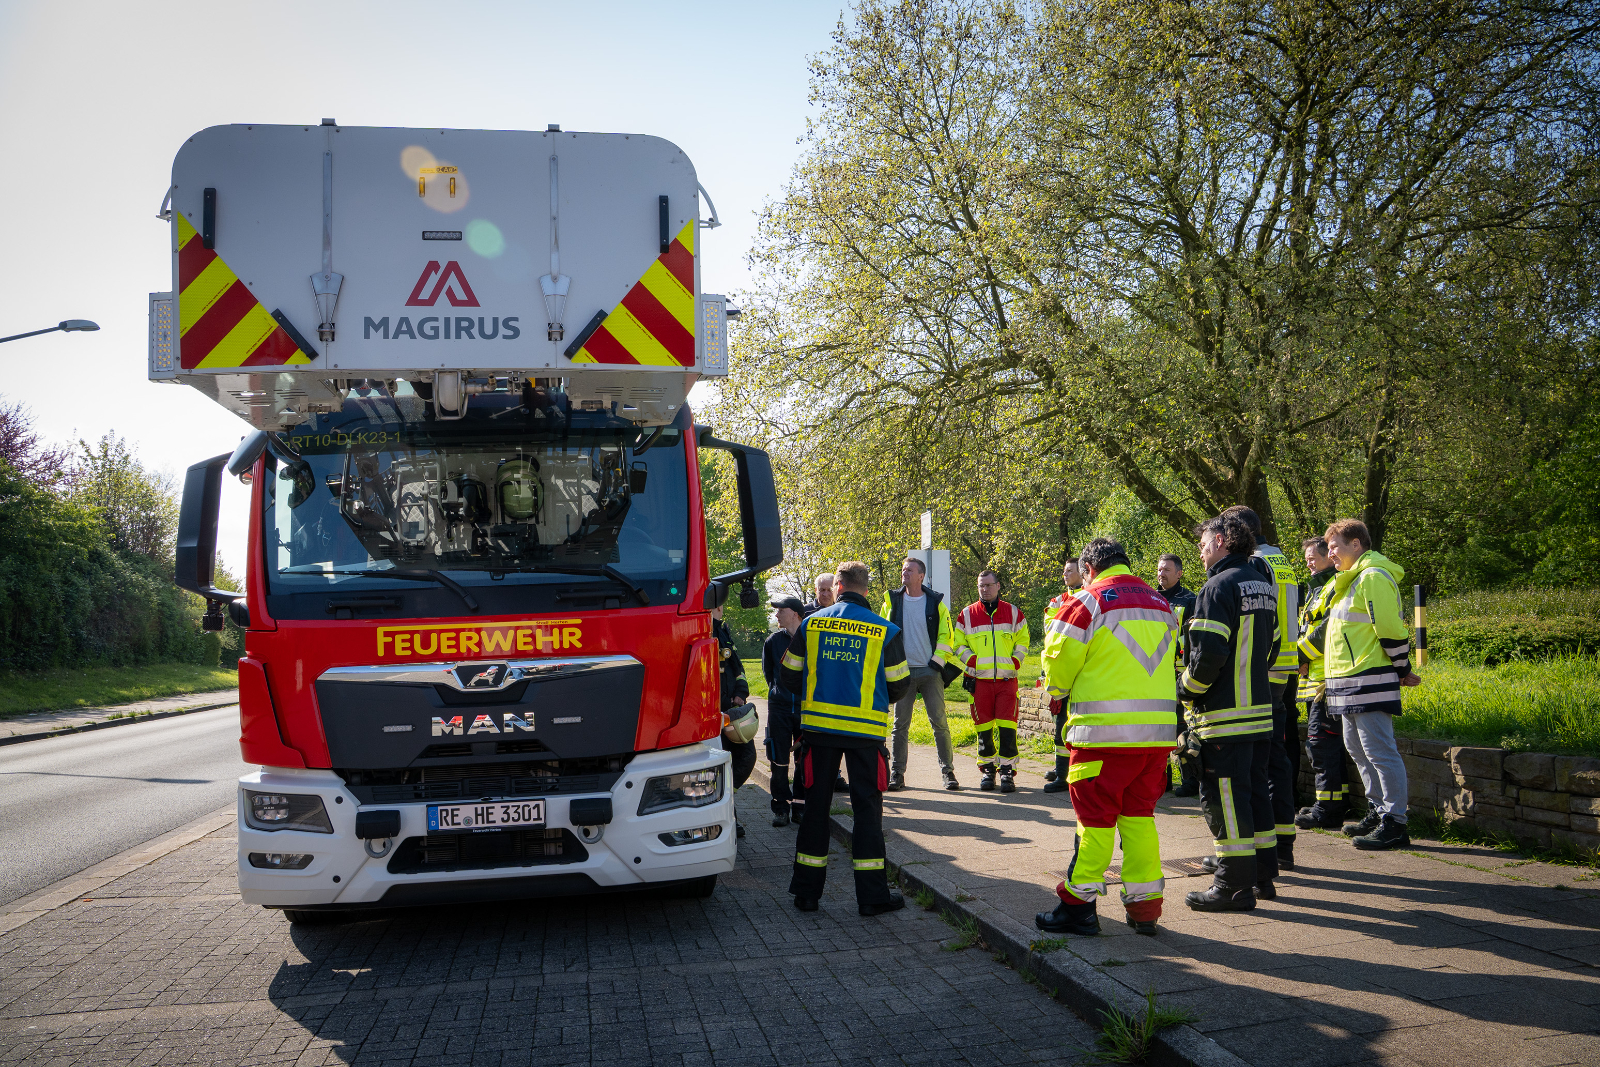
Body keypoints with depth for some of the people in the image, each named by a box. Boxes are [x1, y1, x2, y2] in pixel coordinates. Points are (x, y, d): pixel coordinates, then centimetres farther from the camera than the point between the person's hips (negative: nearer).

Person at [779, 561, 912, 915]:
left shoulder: (810, 624, 2)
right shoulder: (885, 631, -3)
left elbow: (789, 675, 7)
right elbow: (899, 686, 3)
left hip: (818, 726, 2)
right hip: (866, 730, -2)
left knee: (816, 804, 10)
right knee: (867, 807, 5)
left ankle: (807, 890, 15)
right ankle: (872, 895, 6)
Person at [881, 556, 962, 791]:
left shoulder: (936, 603, 4)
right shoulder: (891, 601, 8)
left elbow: (945, 636, 6)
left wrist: (938, 662, -5)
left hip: (930, 671, -1)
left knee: (939, 722, -2)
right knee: (900, 723, 2)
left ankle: (948, 771, 5)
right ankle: (897, 773, 8)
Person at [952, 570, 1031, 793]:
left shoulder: (1013, 613, 9)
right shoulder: (967, 615, 8)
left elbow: (1022, 641, 16)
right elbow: (958, 644, 12)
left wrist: (1016, 661, 0)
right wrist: (971, 661, -5)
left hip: (1007, 679, 0)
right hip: (980, 680, 1)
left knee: (1007, 725, -6)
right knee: (983, 726, 3)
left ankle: (1007, 770, 0)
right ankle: (987, 769, 16)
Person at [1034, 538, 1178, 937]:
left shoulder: (1086, 603, -6)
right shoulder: (1161, 605, 13)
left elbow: (1058, 663, -2)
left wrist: (1060, 692, 18)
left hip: (1105, 730, -5)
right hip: (1159, 730, 6)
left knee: (1095, 815, 1)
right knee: (1139, 814, 13)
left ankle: (1078, 904, 7)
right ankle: (1145, 906, 14)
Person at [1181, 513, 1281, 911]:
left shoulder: (1219, 586, -14)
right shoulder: (1264, 585, 14)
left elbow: (1208, 653, -22)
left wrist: (1187, 689, -8)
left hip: (1224, 714, -9)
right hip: (1260, 707, 9)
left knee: (1224, 796, -3)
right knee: (1255, 790, 17)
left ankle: (1234, 886, 1)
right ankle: (1262, 875, 25)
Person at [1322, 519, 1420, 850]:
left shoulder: (1373, 576, -14)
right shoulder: (1355, 578, 20)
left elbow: (1391, 629, -19)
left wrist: (1402, 671, -10)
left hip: (1369, 682, -11)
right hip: (1351, 682, 11)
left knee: (1379, 751, -9)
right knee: (1358, 748, 16)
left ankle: (1395, 823, -5)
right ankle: (1379, 813, 26)